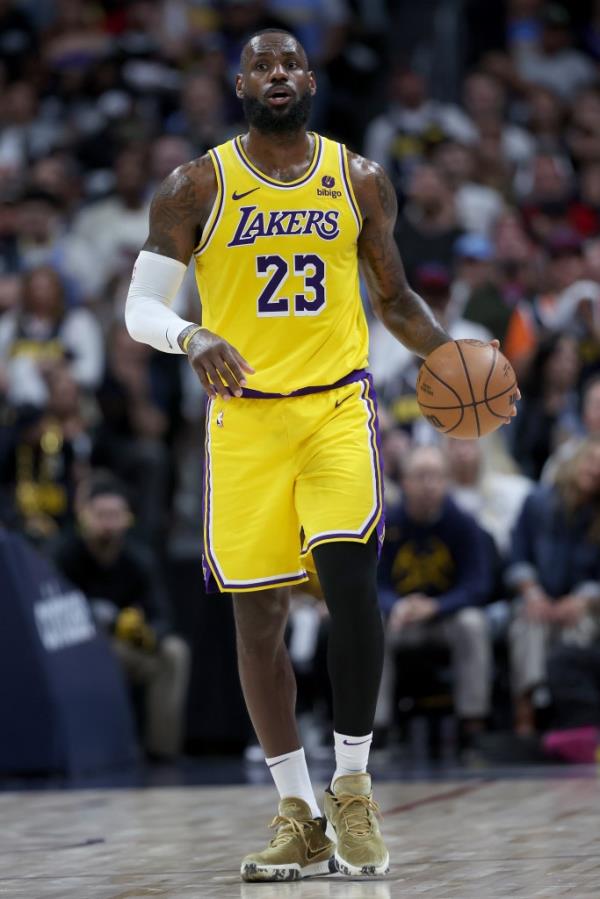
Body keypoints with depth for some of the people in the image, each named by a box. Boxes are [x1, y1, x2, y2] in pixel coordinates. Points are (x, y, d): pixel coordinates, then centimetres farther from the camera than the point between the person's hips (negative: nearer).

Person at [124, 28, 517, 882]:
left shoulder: (360, 181, 7)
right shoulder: (197, 187, 1)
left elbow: (395, 298, 17)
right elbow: (140, 305, -1)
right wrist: (190, 336, -24)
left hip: (338, 405, 0)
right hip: (244, 416, 0)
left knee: (350, 579, -19)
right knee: (258, 613, 1)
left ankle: (353, 789, -4)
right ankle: (298, 816, 12)